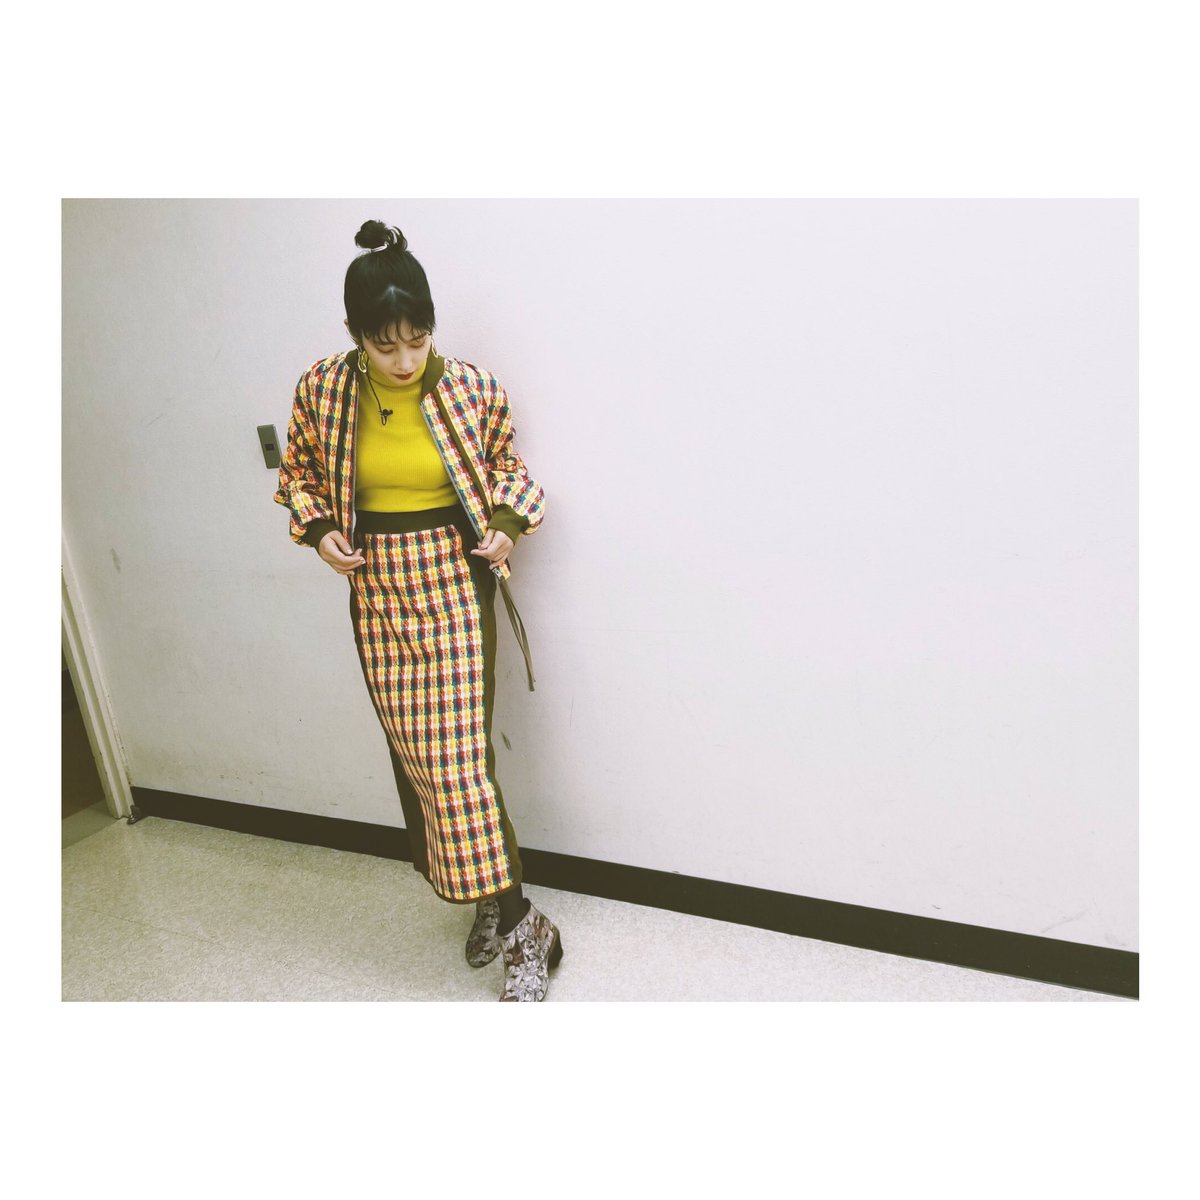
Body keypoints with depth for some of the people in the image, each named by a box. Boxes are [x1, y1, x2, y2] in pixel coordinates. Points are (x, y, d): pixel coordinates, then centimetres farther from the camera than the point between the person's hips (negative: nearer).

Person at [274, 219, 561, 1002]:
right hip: (377, 592, 3)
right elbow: (299, 471, 14)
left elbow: (508, 466, 9)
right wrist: (317, 529, -3)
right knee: (415, 753, 9)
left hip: (454, 585, -3)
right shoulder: (322, 390, -3)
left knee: (459, 756, -8)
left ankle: (519, 925, 7)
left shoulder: (473, 388, -8)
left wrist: (508, 522, -8)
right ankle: (492, 903, 28)